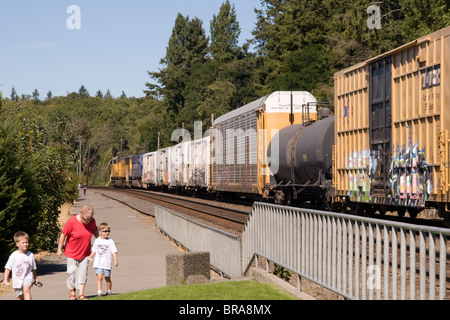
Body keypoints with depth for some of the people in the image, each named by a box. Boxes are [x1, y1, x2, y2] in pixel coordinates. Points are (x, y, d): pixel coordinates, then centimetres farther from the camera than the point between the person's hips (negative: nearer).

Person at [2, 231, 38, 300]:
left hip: (28, 277, -1)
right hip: (17, 280, 1)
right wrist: (5, 279, -9)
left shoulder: (30, 255, -3)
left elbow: (34, 268, 12)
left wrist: (35, 277, 23)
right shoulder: (14, 255, -8)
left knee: (26, 289, -30)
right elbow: (8, 268, -3)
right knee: (20, 298, 9)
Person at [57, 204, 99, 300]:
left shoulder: (92, 221, -10)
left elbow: (94, 230, 13)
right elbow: (63, 235, -13)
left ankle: (81, 294, 9)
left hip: (85, 253, 3)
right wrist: (59, 249, -7)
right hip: (72, 253, -3)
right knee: (71, 272, 1)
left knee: (83, 273, 2)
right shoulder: (71, 222, -22)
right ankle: (72, 292, 22)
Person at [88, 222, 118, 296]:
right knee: (99, 277, -12)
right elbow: (94, 250, 19)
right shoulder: (97, 240, 5)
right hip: (98, 263, 1)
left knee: (107, 278, 9)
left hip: (107, 263, -1)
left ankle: (108, 291, 25)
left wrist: (116, 260, -16)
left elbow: (114, 251, -7)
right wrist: (90, 257, 15)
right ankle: (99, 292, -12)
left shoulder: (110, 241, -3)